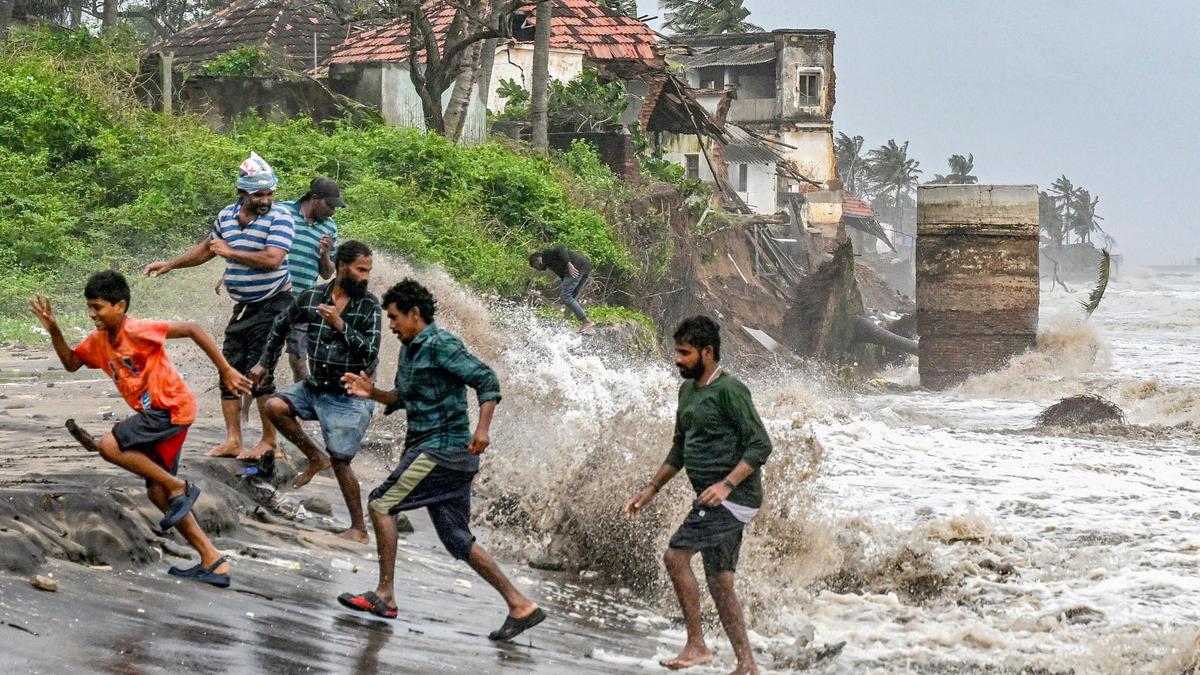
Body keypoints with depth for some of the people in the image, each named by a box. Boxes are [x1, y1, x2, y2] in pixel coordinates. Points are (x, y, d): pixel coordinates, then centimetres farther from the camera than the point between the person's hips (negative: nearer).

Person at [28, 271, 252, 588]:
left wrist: (226, 371, -21)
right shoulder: (98, 340, 7)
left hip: (171, 407, -10)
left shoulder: (137, 330, -18)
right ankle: (212, 561, 9)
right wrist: (54, 330, 1)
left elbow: (192, 330, -20)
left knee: (109, 446, -22)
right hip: (153, 413, 10)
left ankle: (179, 488, -9)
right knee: (157, 491, 8)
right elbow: (71, 363, 18)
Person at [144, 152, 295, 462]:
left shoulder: (279, 217, -14)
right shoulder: (227, 215, 7)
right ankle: (233, 440, 7)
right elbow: (207, 249, 24)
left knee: (259, 373, -11)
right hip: (243, 308, 7)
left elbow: (272, 260, -27)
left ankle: (269, 441, -2)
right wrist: (170, 265, 21)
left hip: (273, 305, -7)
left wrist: (229, 252, -21)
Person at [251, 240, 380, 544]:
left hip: (349, 396, -4)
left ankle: (359, 529, 7)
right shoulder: (312, 298, -1)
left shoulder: (369, 306, -9)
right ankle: (316, 457, 3)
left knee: (339, 461, -7)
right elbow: (281, 326, 16)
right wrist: (265, 364, 17)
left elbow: (371, 351, -18)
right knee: (274, 406, -19)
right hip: (314, 387, 4)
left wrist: (340, 325, -27)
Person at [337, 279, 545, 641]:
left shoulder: (441, 345, -12)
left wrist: (482, 428, -27)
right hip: (429, 448, 10)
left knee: (381, 503, -8)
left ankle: (384, 595, -6)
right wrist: (372, 392, 8)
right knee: (458, 540, 8)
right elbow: (403, 399, 26)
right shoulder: (410, 350, 17)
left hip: (442, 448, -10)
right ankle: (521, 605, 9)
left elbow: (487, 379, -18)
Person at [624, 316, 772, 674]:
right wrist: (651, 490, 22)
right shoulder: (688, 390, 15)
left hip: (734, 495, -9)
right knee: (720, 584, 9)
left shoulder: (729, 390, -13)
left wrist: (727, 484, -27)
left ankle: (696, 645, -10)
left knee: (675, 555, -15)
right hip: (714, 499, 9)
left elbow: (761, 444, -18)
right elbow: (680, 450, 25)